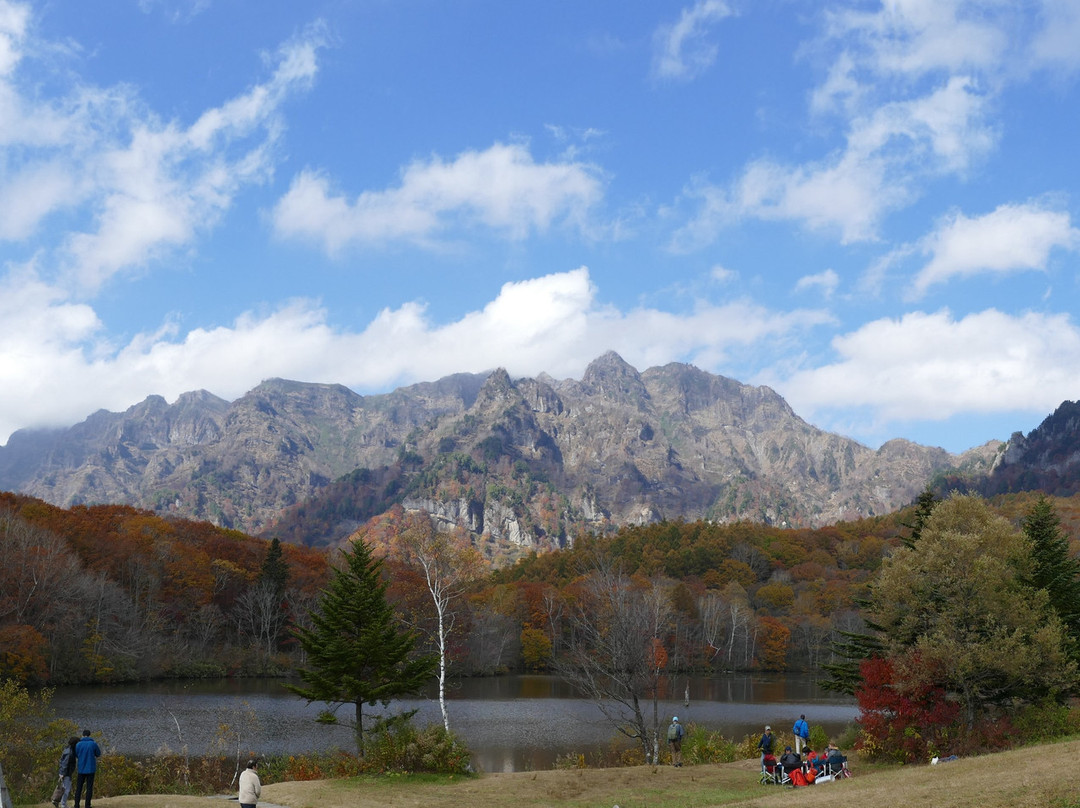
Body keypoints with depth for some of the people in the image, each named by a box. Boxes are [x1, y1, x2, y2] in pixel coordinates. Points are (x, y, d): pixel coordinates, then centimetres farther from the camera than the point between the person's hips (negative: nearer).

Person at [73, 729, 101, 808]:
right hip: (91, 769, -1)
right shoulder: (94, 744, -7)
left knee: (79, 787, 9)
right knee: (89, 788, 5)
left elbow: (76, 756, 10)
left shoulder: (78, 744, -4)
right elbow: (98, 754, 7)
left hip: (81, 769, 1)